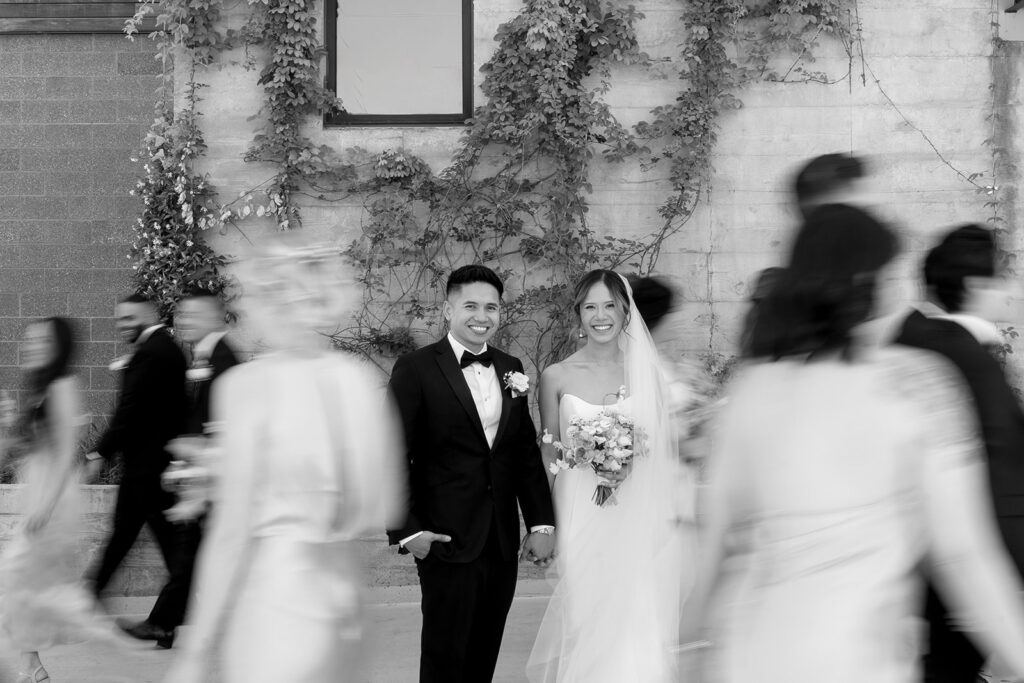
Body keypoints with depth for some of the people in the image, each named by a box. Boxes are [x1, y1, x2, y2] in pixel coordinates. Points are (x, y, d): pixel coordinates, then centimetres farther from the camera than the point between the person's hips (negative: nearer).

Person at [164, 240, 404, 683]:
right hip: (341, 588, 6)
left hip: (267, 592, -6)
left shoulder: (246, 383, -12)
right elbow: (382, 509, 10)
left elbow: (232, 529, -13)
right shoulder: (357, 379, 3)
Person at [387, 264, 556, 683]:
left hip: (503, 544, 5)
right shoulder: (416, 369, -7)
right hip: (447, 542, -5)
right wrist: (407, 530, -13)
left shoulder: (510, 369, 10)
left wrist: (541, 522, 4)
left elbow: (527, 451, 11)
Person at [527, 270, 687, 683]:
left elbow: (668, 447, 9)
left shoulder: (647, 372, 4)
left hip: (638, 520, 1)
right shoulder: (557, 377, 2)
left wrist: (634, 455, -8)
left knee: (637, 619, -3)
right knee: (586, 620, -2)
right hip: (581, 519, 0)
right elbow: (548, 452, 7)